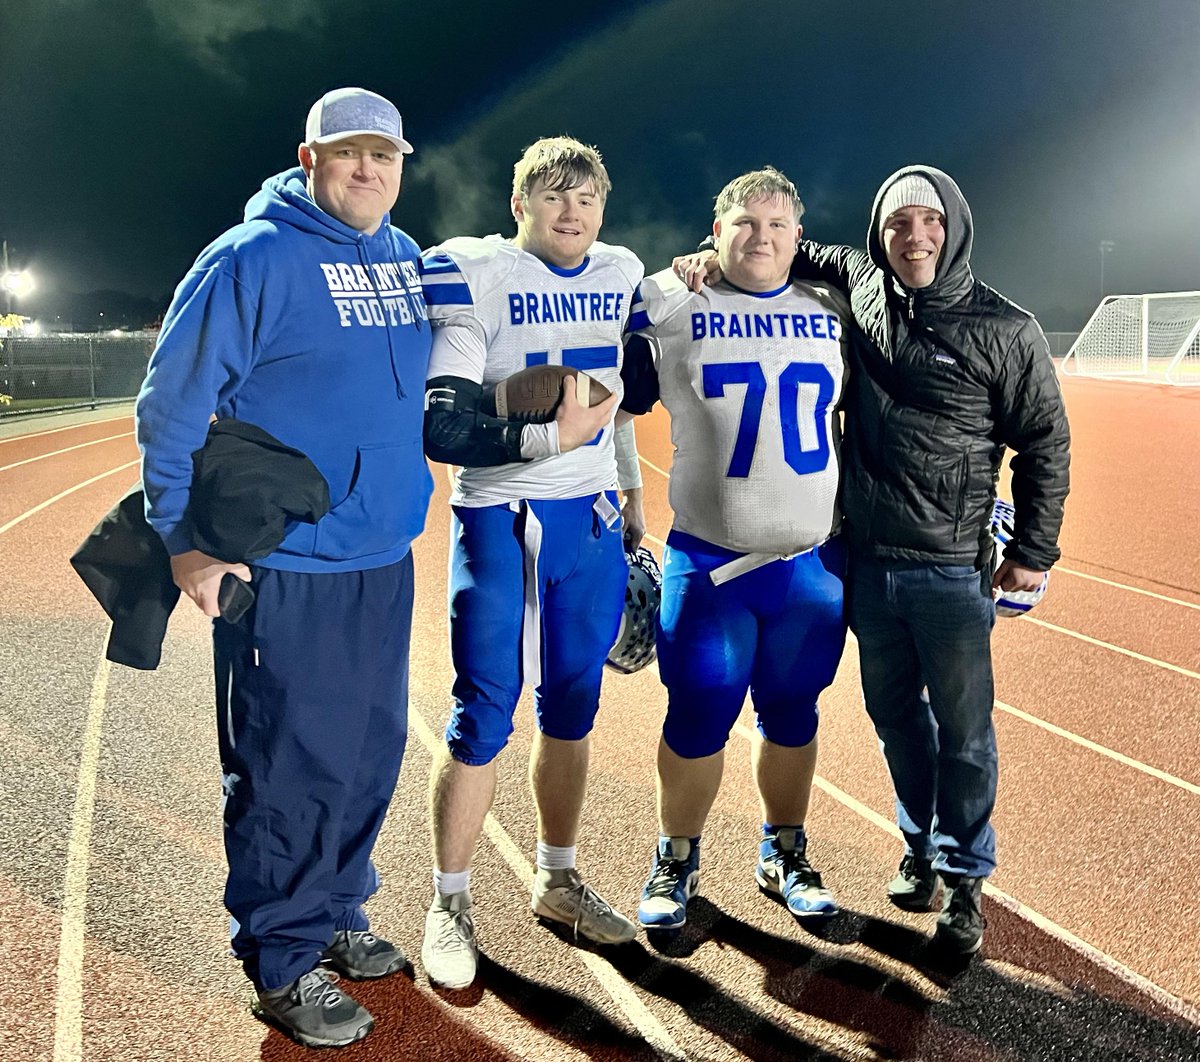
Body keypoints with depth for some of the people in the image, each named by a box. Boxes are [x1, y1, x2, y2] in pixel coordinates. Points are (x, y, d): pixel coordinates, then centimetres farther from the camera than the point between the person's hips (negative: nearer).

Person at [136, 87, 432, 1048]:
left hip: (385, 557, 7)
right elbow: (173, 403, -10)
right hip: (282, 564, -7)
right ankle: (281, 960, 16)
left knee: (371, 749, 14)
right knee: (291, 763, 0)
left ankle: (335, 915, 33)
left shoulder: (406, 260, 10)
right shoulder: (253, 258, -10)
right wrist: (184, 539, -11)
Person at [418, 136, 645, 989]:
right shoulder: (475, 277, -10)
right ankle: (452, 902, 16)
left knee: (571, 710, 13)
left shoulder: (623, 275, 8)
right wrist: (548, 435, -23)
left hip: (592, 521, 5)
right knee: (484, 717, -1)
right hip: (500, 522, -5)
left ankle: (558, 880, 30)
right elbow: (443, 429, -16)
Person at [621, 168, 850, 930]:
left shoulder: (832, 313, 8)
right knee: (699, 720, 3)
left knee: (792, 716, 13)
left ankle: (785, 855, 32)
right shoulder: (667, 305, -2)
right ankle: (677, 861, 25)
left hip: (814, 564, 3)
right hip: (709, 563, -3)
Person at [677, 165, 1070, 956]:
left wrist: (1034, 550, -2)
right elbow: (794, 254, 19)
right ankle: (923, 848, 36)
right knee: (894, 712, 16)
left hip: (954, 568, -4)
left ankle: (964, 876, 23)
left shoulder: (1005, 330, -8)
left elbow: (1046, 444, -1)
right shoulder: (862, 286, 2)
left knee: (962, 728, 5)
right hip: (869, 560, 4)